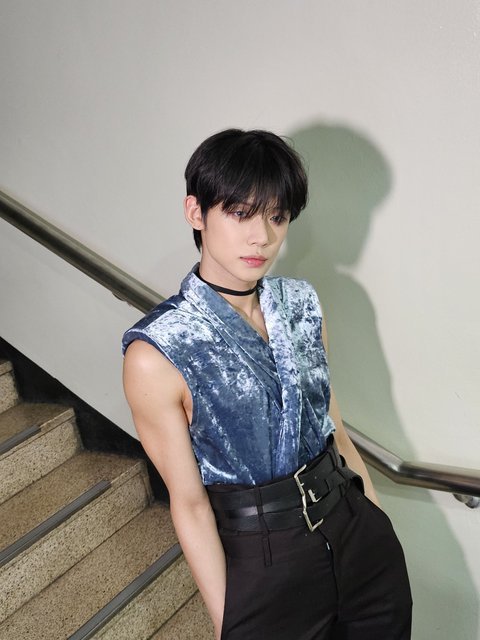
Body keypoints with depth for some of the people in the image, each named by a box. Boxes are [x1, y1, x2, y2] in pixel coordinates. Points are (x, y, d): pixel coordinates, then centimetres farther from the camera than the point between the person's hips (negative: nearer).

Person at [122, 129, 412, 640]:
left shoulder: (302, 302, -3)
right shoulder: (156, 353, -19)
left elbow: (329, 419, 6)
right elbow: (189, 503, -13)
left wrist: (376, 512, 9)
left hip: (362, 537, 5)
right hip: (265, 567, -5)